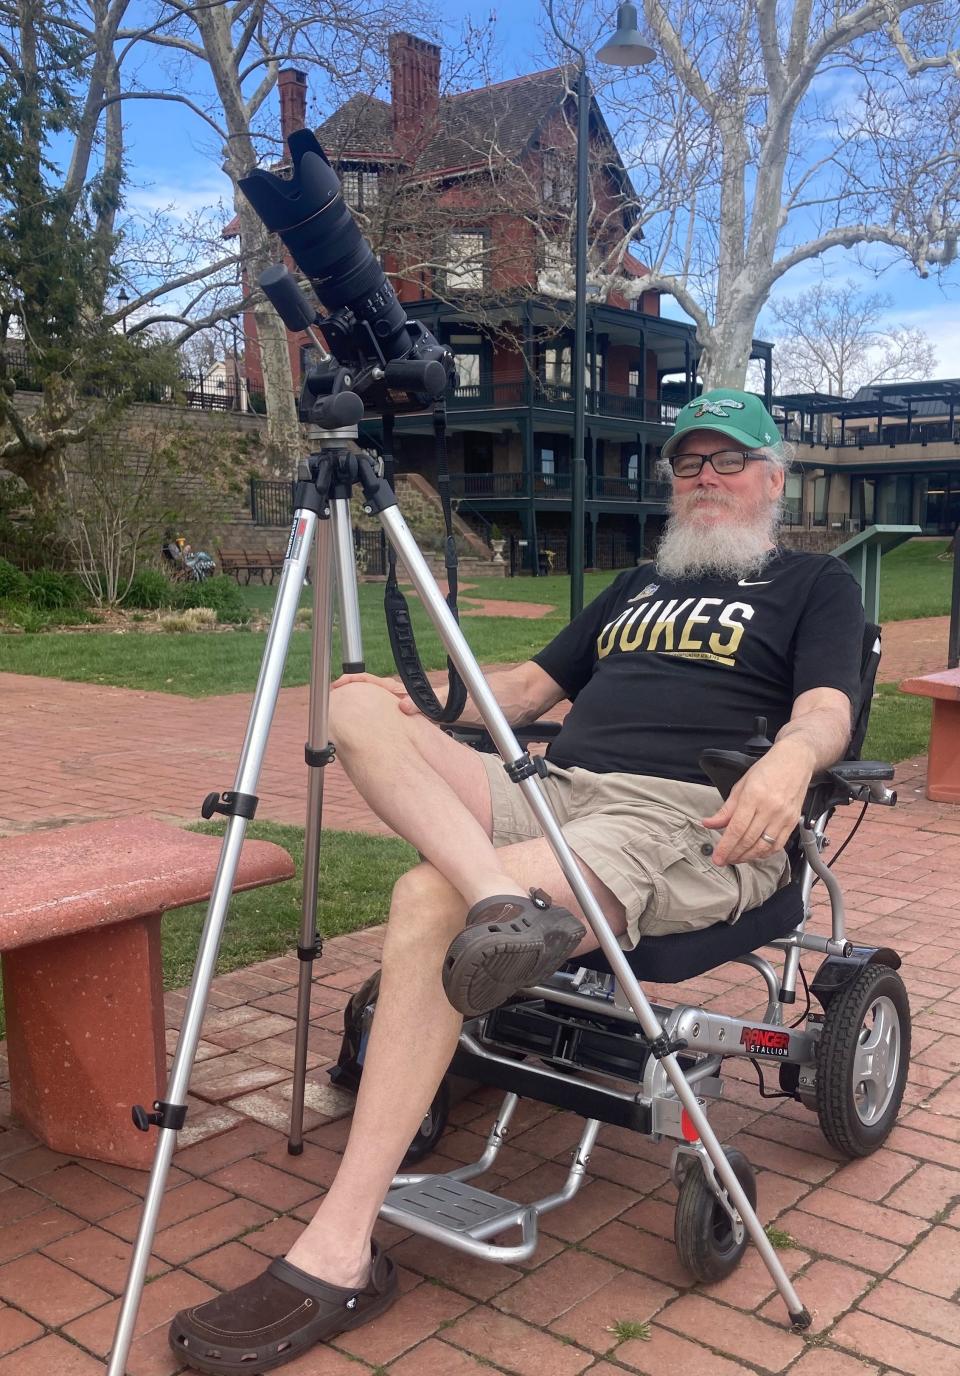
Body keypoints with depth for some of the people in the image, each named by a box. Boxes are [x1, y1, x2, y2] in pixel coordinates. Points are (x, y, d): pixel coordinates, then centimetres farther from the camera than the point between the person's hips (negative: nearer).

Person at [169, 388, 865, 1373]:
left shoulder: (815, 584, 15)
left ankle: (338, 1260, -25)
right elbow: (530, 685, 26)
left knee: (431, 899, -31)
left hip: (692, 819, -6)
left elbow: (827, 707, -3)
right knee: (355, 706, -14)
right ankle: (503, 899, -39)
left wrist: (791, 755, -29)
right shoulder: (639, 582, 31)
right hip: (552, 788, 7)